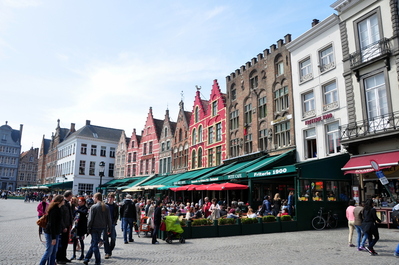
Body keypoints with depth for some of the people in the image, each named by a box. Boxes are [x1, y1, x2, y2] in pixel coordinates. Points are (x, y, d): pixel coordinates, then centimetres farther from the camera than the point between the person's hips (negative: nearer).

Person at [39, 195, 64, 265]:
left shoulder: (58, 209, 8)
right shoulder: (54, 210, -21)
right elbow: (51, 224, -22)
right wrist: (53, 238, -21)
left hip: (56, 233, 9)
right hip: (50, 233, -9)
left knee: (54, 251, 13)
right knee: (49, 251, 1)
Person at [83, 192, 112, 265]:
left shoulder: (93, 207, -11)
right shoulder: (106, 207, 4)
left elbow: (90, 219, -11)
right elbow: (109, 219, 5)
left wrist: (88, 228, -2)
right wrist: (109, 228, 12)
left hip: (95, 228, -5)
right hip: (102, 227, 5)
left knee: (95, 244, 3)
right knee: (93, 243, 17)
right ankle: (86, 259, 26)